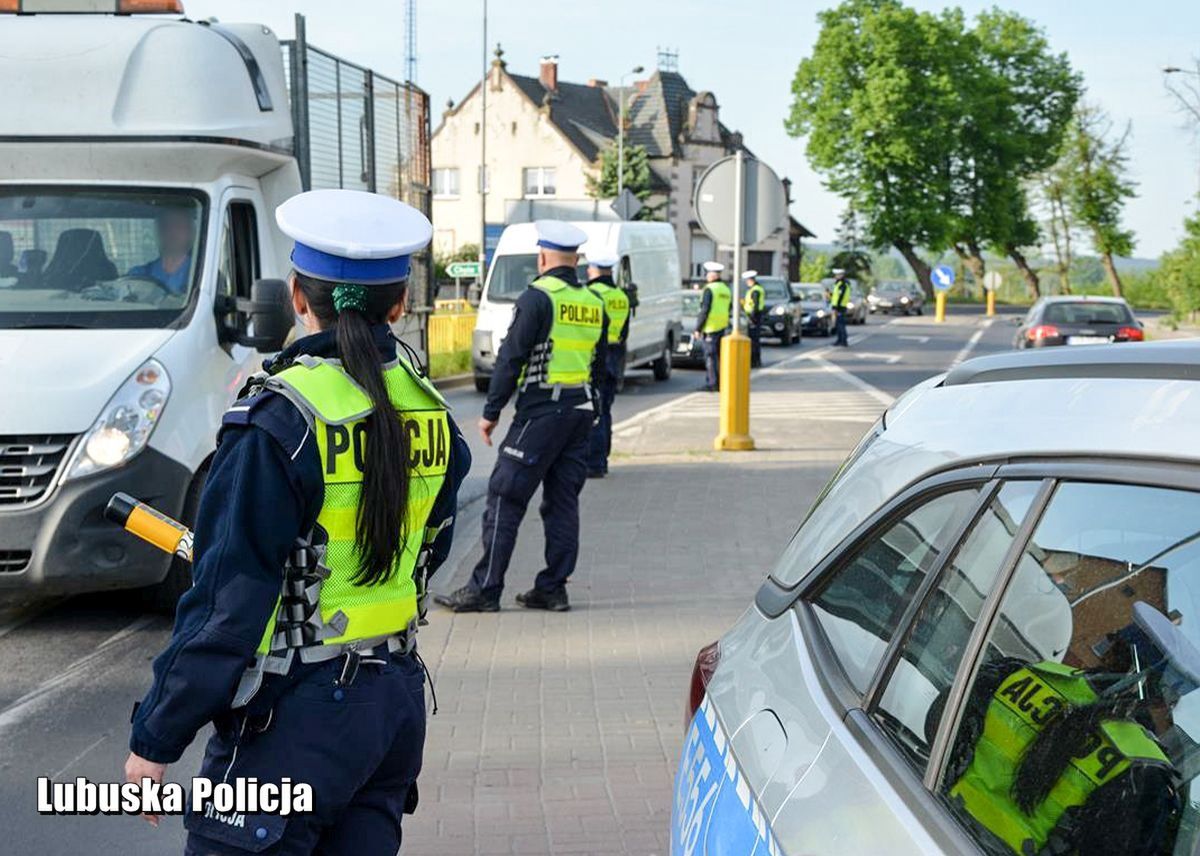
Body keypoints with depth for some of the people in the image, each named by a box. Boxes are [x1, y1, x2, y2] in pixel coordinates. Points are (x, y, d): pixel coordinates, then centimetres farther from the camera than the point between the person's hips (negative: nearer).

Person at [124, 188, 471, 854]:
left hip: (299, 718, -7)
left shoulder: (281, 420, -18)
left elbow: (227, 603, -17)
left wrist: (155, 739, -9)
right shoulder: (428, 409, 4)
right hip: (399, 697, 7)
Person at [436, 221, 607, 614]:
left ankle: (484, 589, -2)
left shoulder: (537, 297, -10)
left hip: (541, 410, -7)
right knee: (562, 500, 11)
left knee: (505, 497, -3)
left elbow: (511, 357, -13)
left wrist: (491, 410, -9)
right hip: (581, 411, 7)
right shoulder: (594, 304, 12)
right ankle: (553, 588, 12)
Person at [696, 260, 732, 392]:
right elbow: (729, 309, 16)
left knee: (710, 356, -6)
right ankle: (720, 383, 14)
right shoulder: (726, 289, 13)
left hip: (710, 328, -8)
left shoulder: (709, 289, -12)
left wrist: (698, 328, -11)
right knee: (719, 356, 12)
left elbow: (704, 311, -16)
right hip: (722, 327, 8)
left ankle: (713, 384, -8)